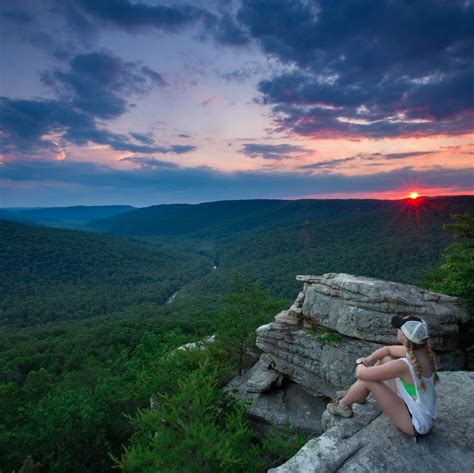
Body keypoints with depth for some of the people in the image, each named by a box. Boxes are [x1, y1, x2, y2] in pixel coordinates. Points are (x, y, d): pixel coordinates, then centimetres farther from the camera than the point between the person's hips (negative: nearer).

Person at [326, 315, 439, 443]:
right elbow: (388, 349, 9)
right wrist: (367, 361, -3)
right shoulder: (423, 352, -7)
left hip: (416, 424, -8)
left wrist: (360, 363, -2)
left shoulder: (404, 365, -33)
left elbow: (361, 373, -25)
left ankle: (343, 406, 14)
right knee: (385, 359, 7)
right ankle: (357, 394, 27)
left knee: (367, 380, -16)